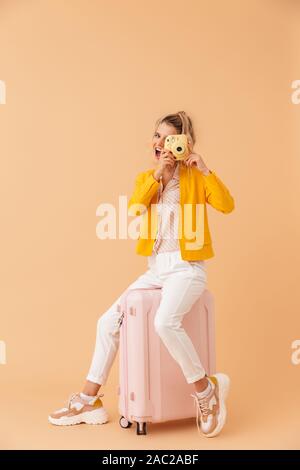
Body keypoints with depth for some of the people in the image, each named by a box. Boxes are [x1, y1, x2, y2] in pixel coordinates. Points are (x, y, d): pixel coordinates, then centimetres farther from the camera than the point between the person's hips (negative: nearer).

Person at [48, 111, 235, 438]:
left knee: (165, 321, -33)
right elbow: (133, 211, -7)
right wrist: (156, 175, -12)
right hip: (156, 269, 6)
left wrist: (205, 170, -18)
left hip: (187, 267, -6)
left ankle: (206, 389, -11)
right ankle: (89, 401, 13)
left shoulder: (194, 175, -2)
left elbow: (226, 205, -16)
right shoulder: (145, 178, 12)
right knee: (108, 322, 1)